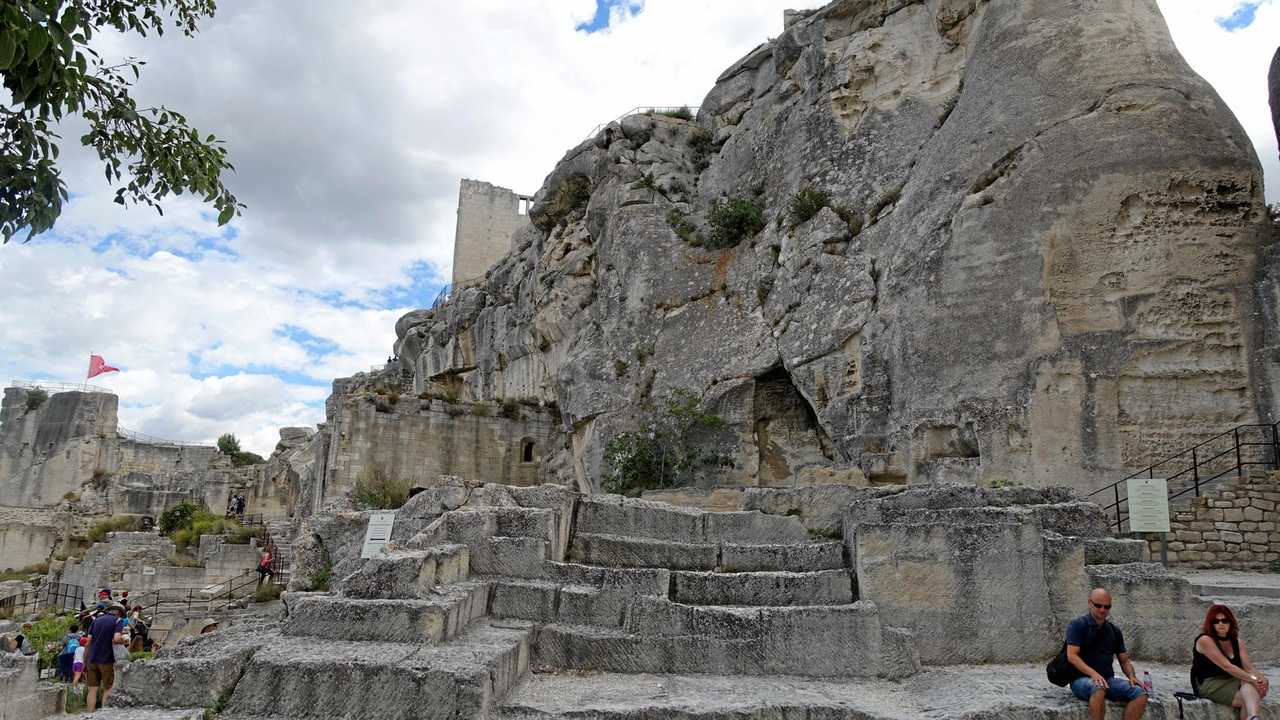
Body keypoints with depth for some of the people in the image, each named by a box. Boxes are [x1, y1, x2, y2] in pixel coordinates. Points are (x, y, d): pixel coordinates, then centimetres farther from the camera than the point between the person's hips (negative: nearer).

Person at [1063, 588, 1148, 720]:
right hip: (1082, 679, -6)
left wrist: (1132, 676, -3)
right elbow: (1072, 655, -12)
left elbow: (1124, 660, 19)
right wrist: (1093, 673, -26)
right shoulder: (1078, 625, -3)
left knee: (1140, 694, -20)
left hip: (1109, 679, 6)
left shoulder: (1114, 631, 16)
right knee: (1099, 689, -39)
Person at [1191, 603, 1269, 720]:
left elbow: (1249, 668, 3)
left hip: (1233, 681, 5)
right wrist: (1253, 680, -25)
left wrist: (1261, 678, -20)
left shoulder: (1237, 642, 14)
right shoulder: (1205, 640, -9)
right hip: (1210, 684, -4)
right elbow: (1227, 666, -18)